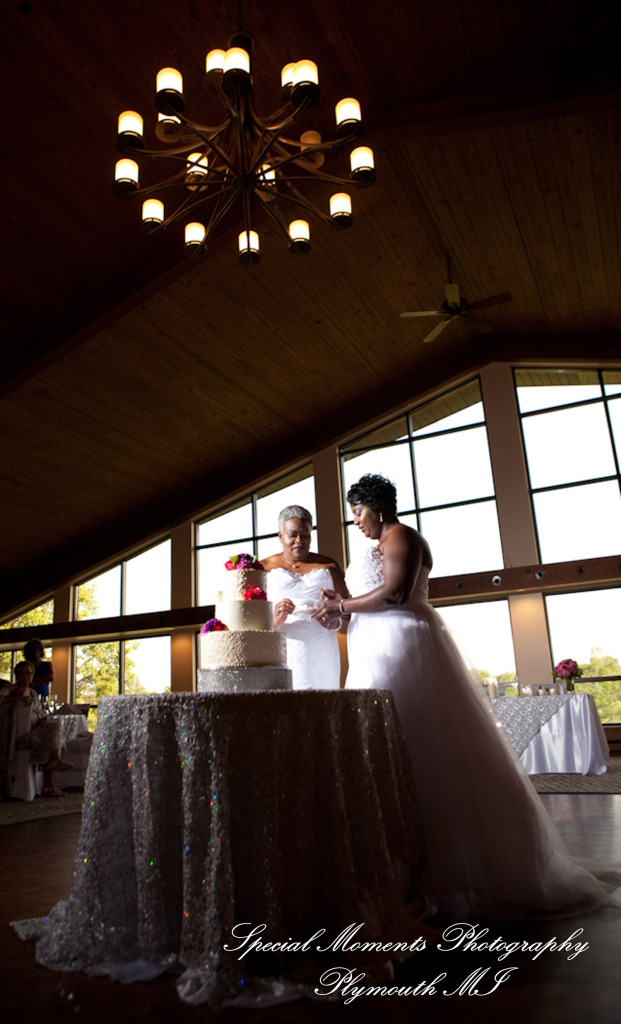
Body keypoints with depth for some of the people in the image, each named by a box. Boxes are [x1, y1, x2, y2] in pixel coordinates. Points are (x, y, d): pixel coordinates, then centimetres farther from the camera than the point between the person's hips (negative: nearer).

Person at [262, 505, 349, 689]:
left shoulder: (328, 566, 17)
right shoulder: (265, 568, 10)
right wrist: (275, 620, -16)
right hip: (283, 652, -2)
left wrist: (337, 622, -5)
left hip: (322, 652, 2)